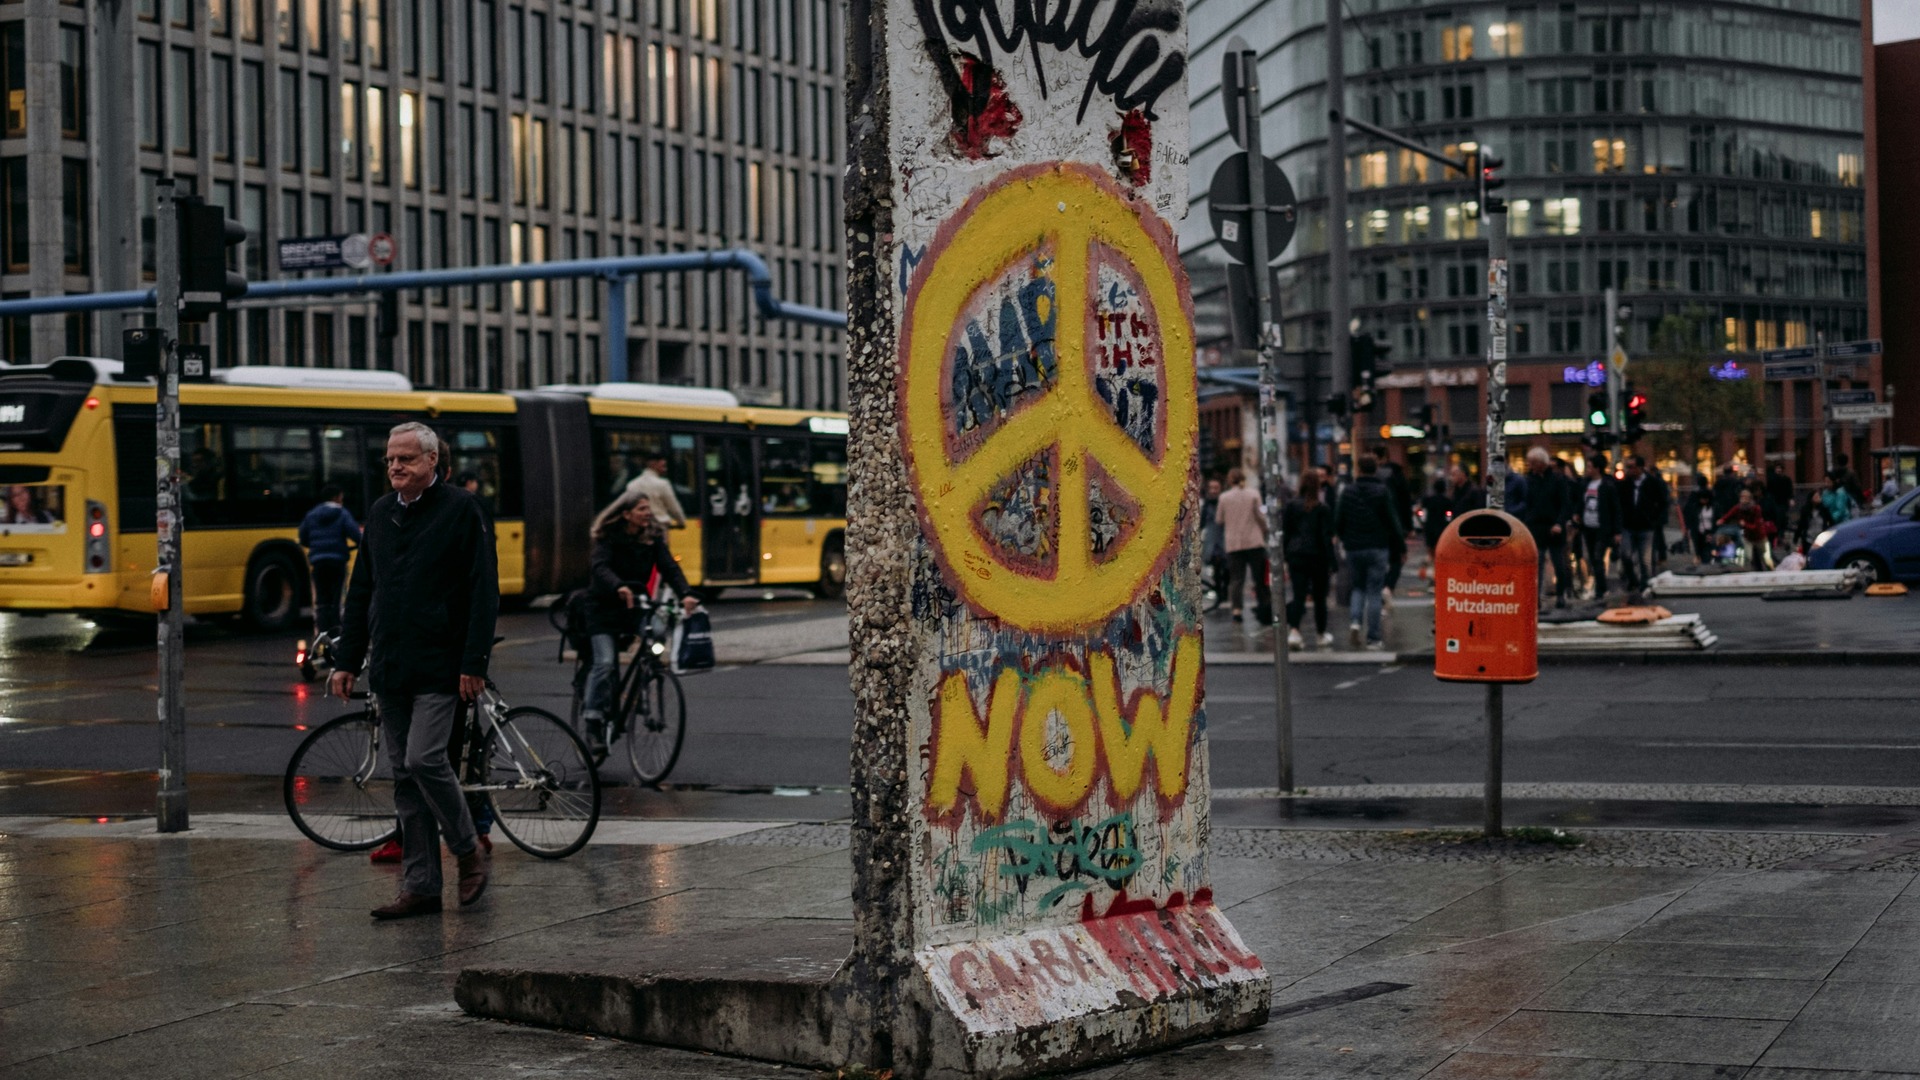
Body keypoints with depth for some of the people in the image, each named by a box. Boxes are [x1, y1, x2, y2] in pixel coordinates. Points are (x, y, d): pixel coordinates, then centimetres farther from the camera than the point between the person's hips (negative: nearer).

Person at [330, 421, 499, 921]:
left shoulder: (461, 509, -5)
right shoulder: (380, 513, 14)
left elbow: (483, 592, -9)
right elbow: (361, 592, 18)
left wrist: (474, 664, -16)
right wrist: (348, 660, 12)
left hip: (439, 668, -6)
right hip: (388, 669, 6)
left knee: (425, 759, -15)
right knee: (405, 776, 6)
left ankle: (469, 851, 7)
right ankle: (420, 887, 10)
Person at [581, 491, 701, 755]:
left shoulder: (653, 537, 0)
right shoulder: (609, 537, -12)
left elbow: (669, 567, -11)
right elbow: (600, 566, -29)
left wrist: (685, 594, -30)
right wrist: (619, 587, -49)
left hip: (635, 605, 4)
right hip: (604, 607, -4)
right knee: (604, 663, -17)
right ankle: (592, 721, -11)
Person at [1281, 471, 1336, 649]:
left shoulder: (1291, 506, 1)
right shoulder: (1323, 509, -6)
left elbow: (1284, 533, 3)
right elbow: (1327, 538, -8)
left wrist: (1284, 559, 9)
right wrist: (1330, 564, -4)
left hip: (1296, 556, 2)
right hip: (1317, 558, -2)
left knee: (1298, 596, -1)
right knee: (1319, 597, 12)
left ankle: (1293, 631, -21)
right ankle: (1322, 634, 21)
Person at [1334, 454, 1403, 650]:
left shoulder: (1348, 492, 2)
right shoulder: (1382, 492, -7)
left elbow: (1338, 521, 4)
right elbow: (1393, 522, -7)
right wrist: (1402, 547, 3)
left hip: (1353, 548, 3)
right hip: (1377, 548, -3)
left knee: (1358, 587, 19)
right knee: (1374, 592, 0)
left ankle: (1354, 621, -7)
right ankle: (1373, 639, 0)